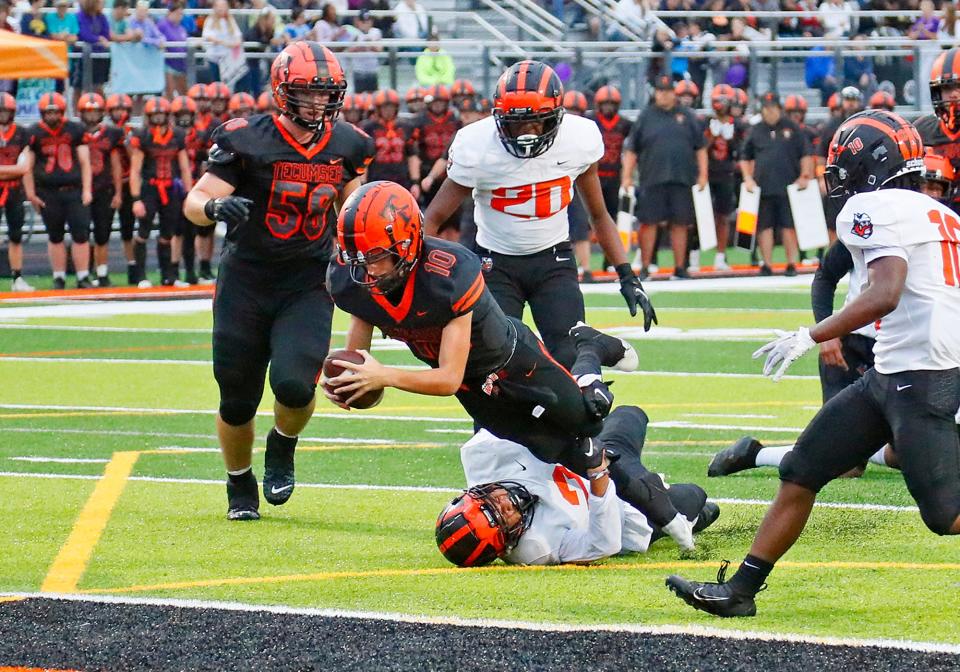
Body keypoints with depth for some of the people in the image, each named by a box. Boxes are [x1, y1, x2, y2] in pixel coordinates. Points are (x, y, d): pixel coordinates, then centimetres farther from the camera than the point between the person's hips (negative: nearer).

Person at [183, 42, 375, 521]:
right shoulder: (246, 140, -12)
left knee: (294, 385, -21)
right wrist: (216, 207, -35)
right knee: (237, 403, 4)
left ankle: (283, 447, 14)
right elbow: (194, 203, -13)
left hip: (308, 287, 1)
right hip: (246, 283, -1)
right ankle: (240, 486, 31)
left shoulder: (347, 145, 1)